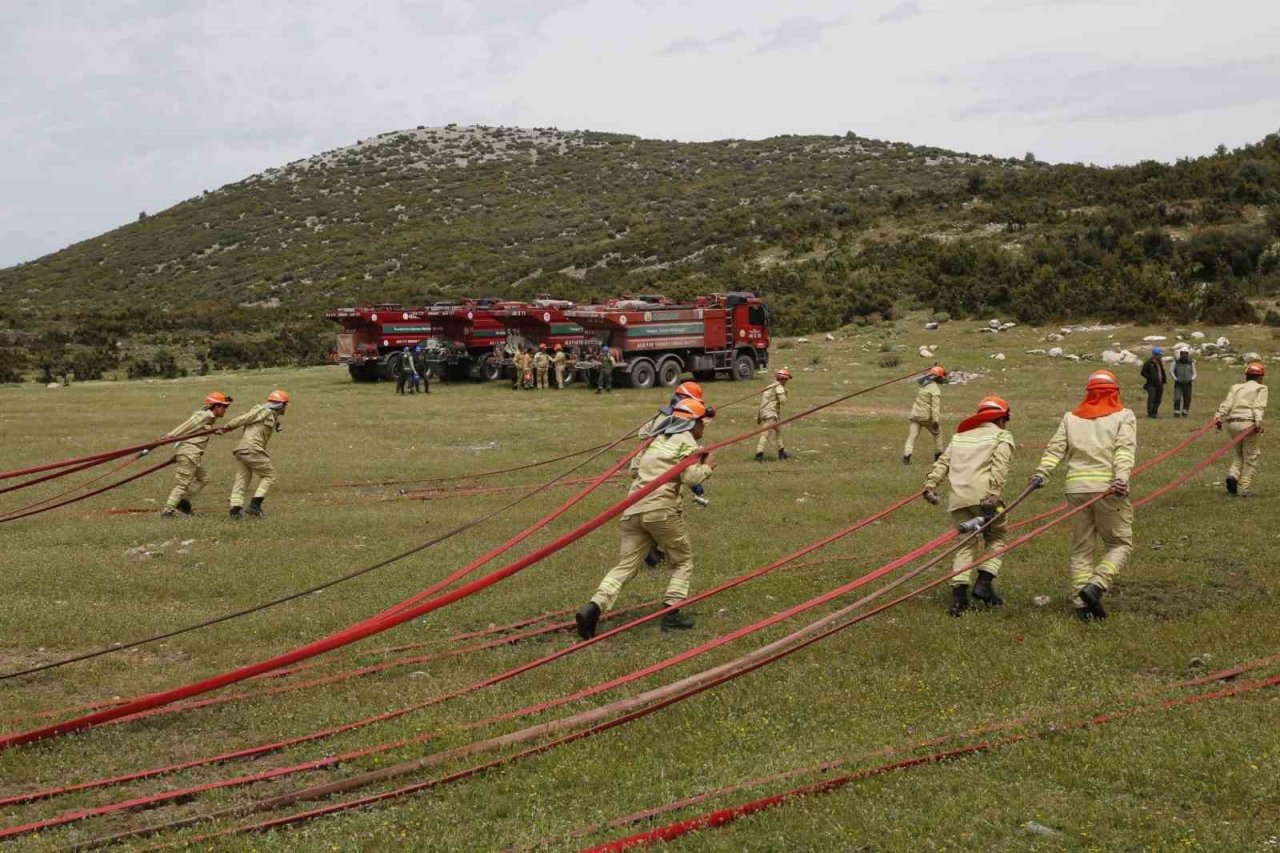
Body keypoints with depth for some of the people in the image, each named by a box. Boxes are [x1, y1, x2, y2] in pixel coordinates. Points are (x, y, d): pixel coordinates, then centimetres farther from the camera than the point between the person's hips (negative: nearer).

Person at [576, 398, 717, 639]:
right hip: (662, 510, -6)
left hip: (634, 509, 6)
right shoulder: (687, 441, 2)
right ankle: (671, 613, 5)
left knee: (625, 566, 2)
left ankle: (594, 607, -17)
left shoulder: (656, 439, 24)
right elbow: (691, 477, -9)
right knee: (682, 562, 14)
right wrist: (707, 467, 9)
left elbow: (634, 468, 24)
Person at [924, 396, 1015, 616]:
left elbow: (941, 463, 16)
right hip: (981, 495, -5)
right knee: (997, 535, 13)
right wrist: (992, 497, -15)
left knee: (968, 543, 10)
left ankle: (958, 594, -2)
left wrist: (930, 486, 10)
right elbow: (999, 468, -6)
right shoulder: (1002, 436, 11)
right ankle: (984, 583, 0)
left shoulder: (960, 437, 28)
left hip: (957, 498, 5)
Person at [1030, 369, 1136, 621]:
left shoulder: (1070, 418, 18)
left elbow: (1055, 448, 4)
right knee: (1120, 543, 7)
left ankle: (1082, 603, 7)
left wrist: (1041, 472, -3)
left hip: (1076, 487, 3)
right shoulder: (1124, 416, 9)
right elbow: (1125, 449, -8)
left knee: (1081, 547, 11)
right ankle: (1096, 585, -14)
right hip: (1108, 487, -3)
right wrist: (1122, 477, -19)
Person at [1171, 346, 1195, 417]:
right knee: (1177, 399, -12)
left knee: (1187, 399, 3)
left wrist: (1192, 379, -6)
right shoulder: (1176, 362, 1)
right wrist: (1176, 379, -8)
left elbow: (1194, 373, 13)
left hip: (1187, 384, 2)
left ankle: (1185, 413, 15)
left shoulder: (1191, 363, 6)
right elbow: (1171, 371, 5)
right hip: (1178, 384, -2)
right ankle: (1176, 413, -6)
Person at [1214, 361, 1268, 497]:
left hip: (1232, 423, 4)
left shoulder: (1236, 387, 21)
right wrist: (1258, 421, -21)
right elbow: (1258, 405, -8)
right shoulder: (1261, 388, 10)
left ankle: (1233, 475, -5)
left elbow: (1227, 404, 5)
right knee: (1250, 457, 6)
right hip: (1248, 423, -4)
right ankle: (1244, 488, 3)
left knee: (1240, 454, 20)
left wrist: (1219, 417, -5)